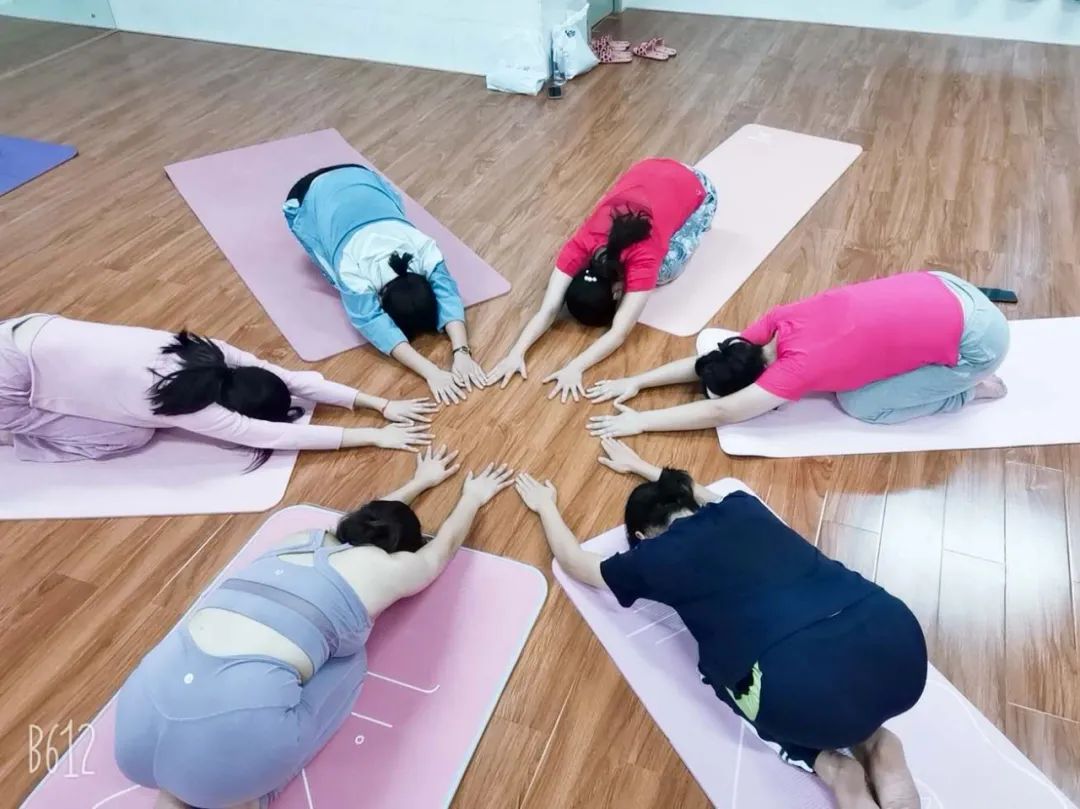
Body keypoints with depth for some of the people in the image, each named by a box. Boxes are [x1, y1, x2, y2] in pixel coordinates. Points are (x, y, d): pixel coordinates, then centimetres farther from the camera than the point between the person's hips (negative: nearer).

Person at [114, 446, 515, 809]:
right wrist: (474, 497, 55)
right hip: (232, 733, -5)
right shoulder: (389, 568, 12)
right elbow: (445, 543, 35)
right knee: (347, 659, 21)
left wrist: (419, 482, 62)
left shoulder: (305, 539, 23)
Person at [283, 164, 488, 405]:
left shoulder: (426, 250, -34)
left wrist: (462, 352, -57)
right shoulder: (354, 272, -42)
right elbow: (376, 326, -50)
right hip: (312, 195, -3)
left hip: (361, 177, 3)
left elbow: (449, 297, -39)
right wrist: (431, 372, -62)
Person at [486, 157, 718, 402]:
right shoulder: (580, 246, -28)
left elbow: (619, 333, -41)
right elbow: (548, 310, -32)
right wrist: (516, 353, -45)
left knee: (661, 272, -10)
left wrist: (574, 368, -52)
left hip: (695, 189, -3)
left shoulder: (643, 260, -39)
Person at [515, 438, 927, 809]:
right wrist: (640, 465, 61)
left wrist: (545, 506, 47)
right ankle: (875, 743, 16)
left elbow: (575, 562, 32)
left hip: (809, 693, -5)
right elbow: (685, 489, 48)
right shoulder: (740, 506, 22)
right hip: (900, 642, 5)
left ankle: (830, 765, 11)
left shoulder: (653, 556, 12)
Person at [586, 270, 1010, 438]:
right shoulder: (780, 321, -6)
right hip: (939, 287, 7)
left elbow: (720, 412, -23)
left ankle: (972, 387, 10)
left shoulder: (799, 366, -25)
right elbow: (706, 361, 0)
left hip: (976, 338, -7)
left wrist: (639, 421, -21)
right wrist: (636, 381, -4)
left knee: (859, 404, -3)